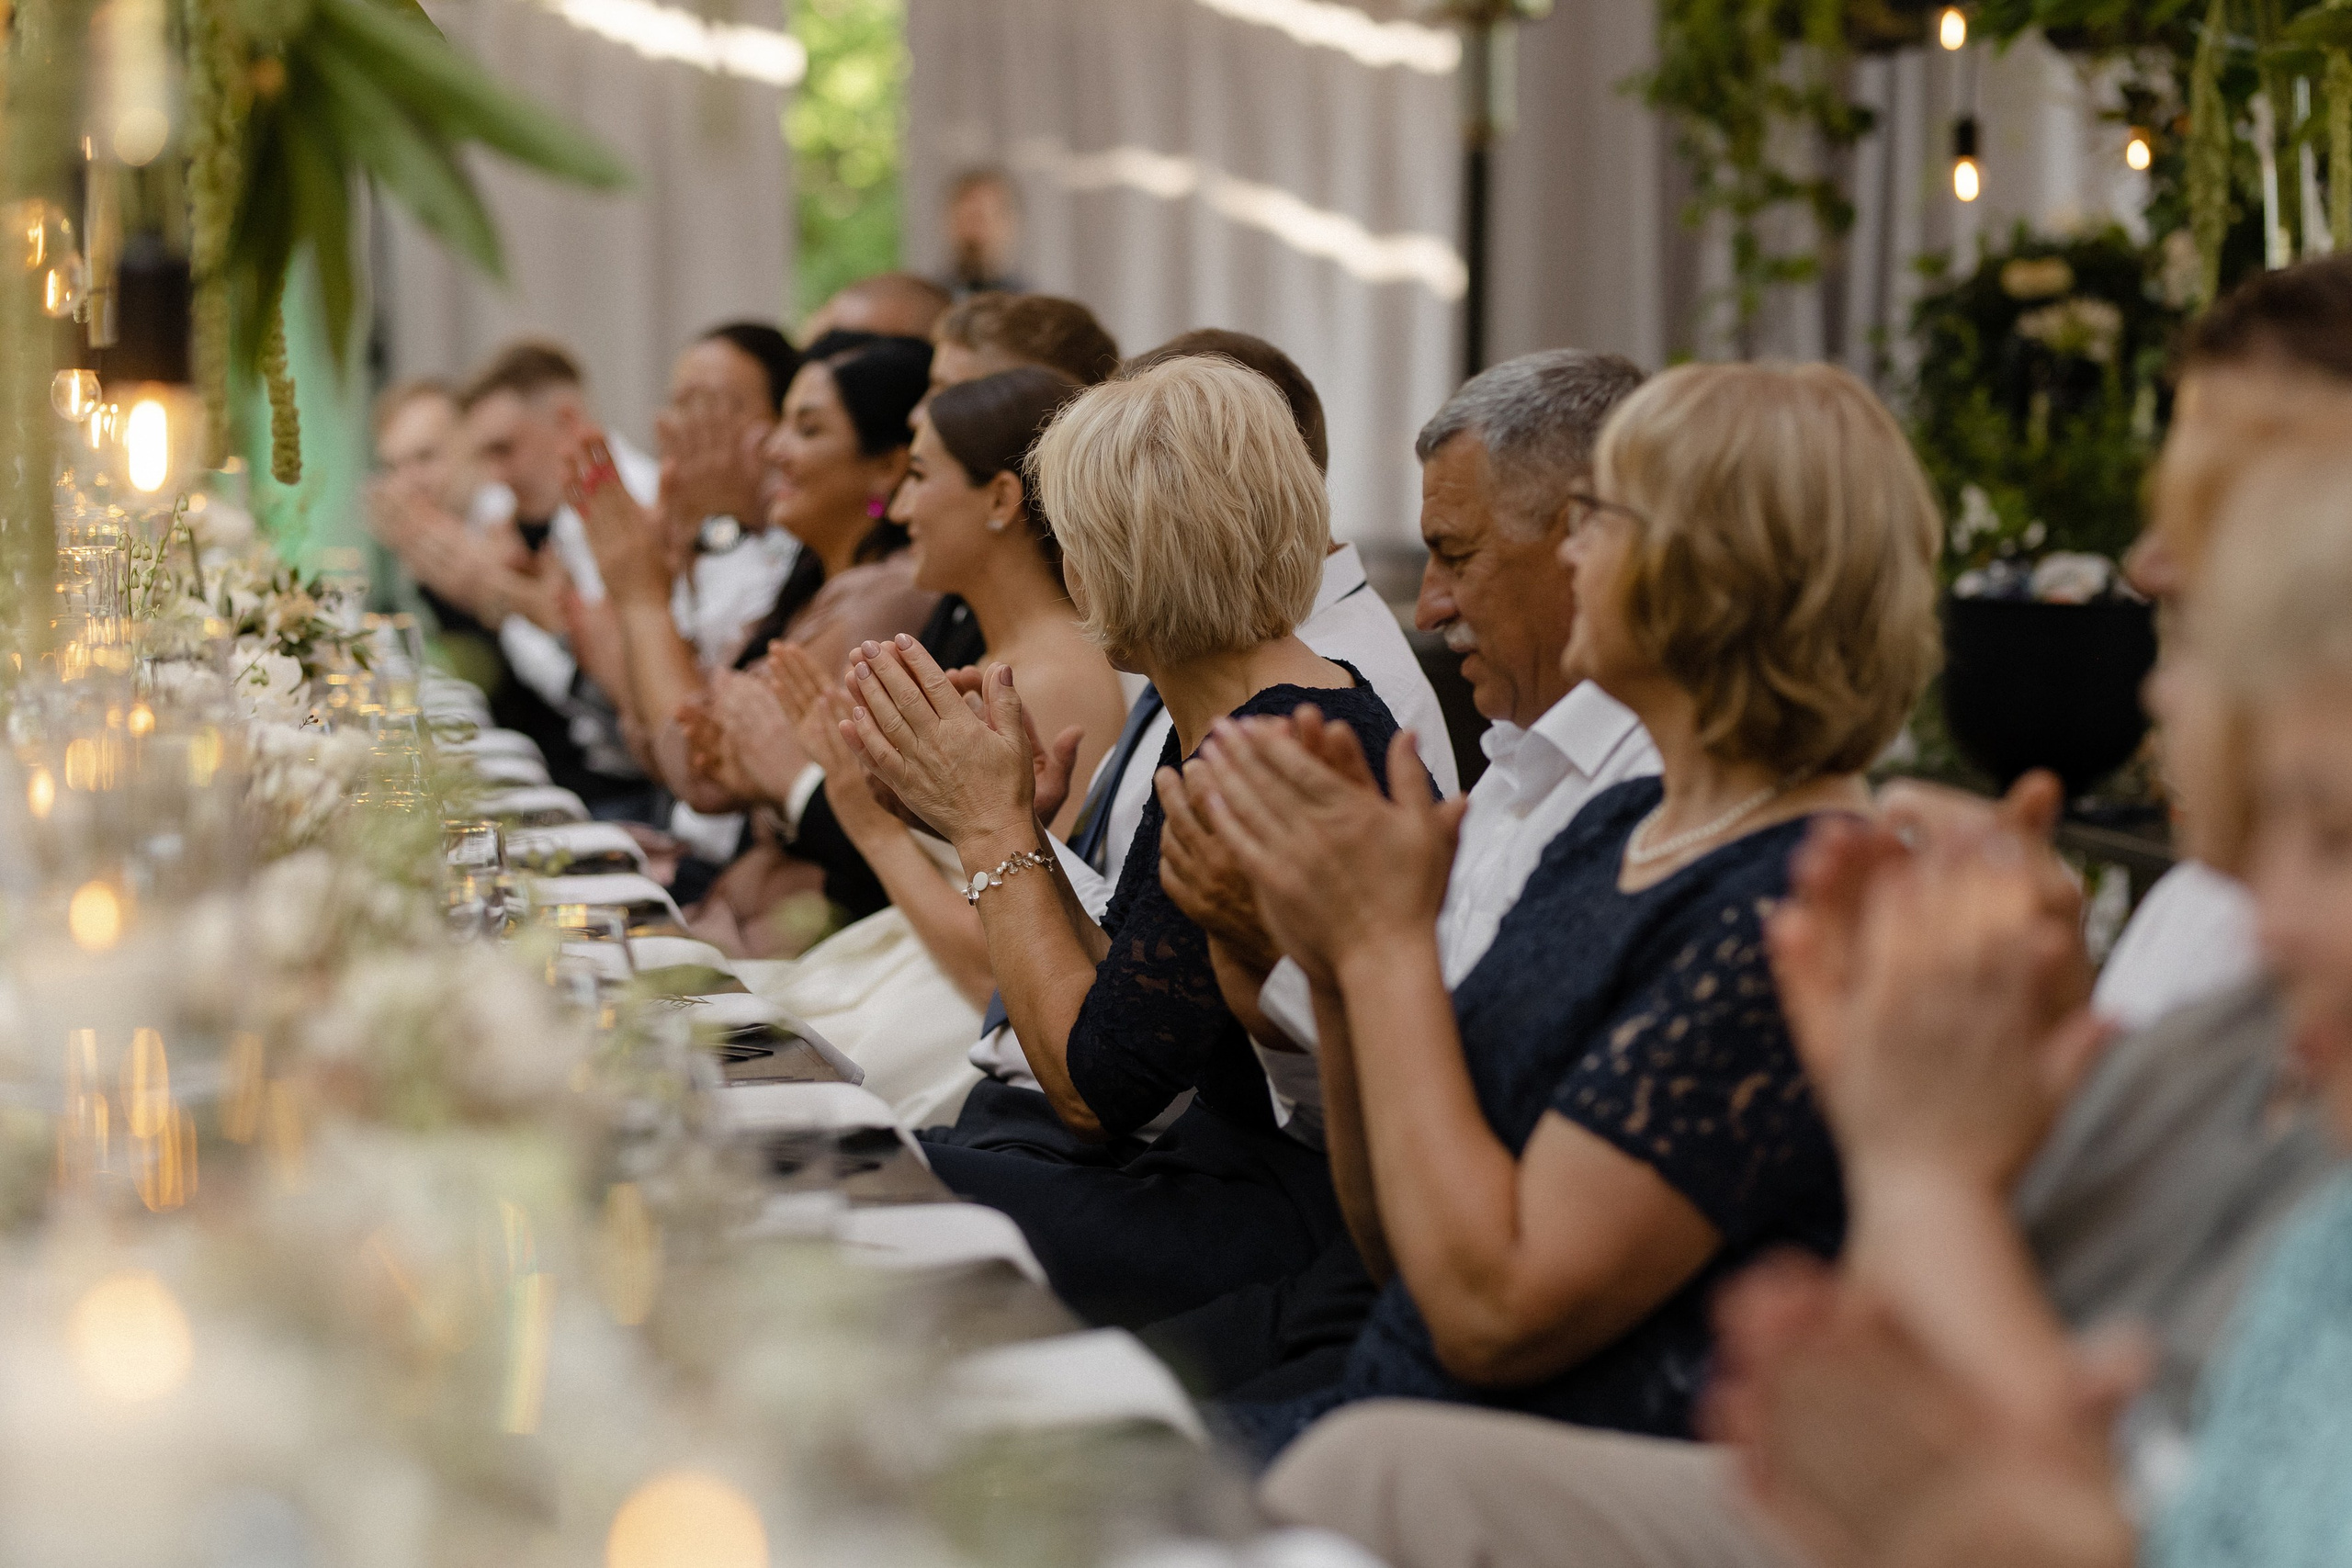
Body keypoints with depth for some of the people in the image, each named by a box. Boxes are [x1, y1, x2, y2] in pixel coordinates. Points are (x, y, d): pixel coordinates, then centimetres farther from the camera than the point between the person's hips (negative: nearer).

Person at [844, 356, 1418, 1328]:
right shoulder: (1208, 728, 10)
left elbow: (1092, 1089, -16)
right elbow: (1116, 994, 12)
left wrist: (993, 824, -9)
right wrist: (994, 817, 4)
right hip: (1210, 1166, 10)